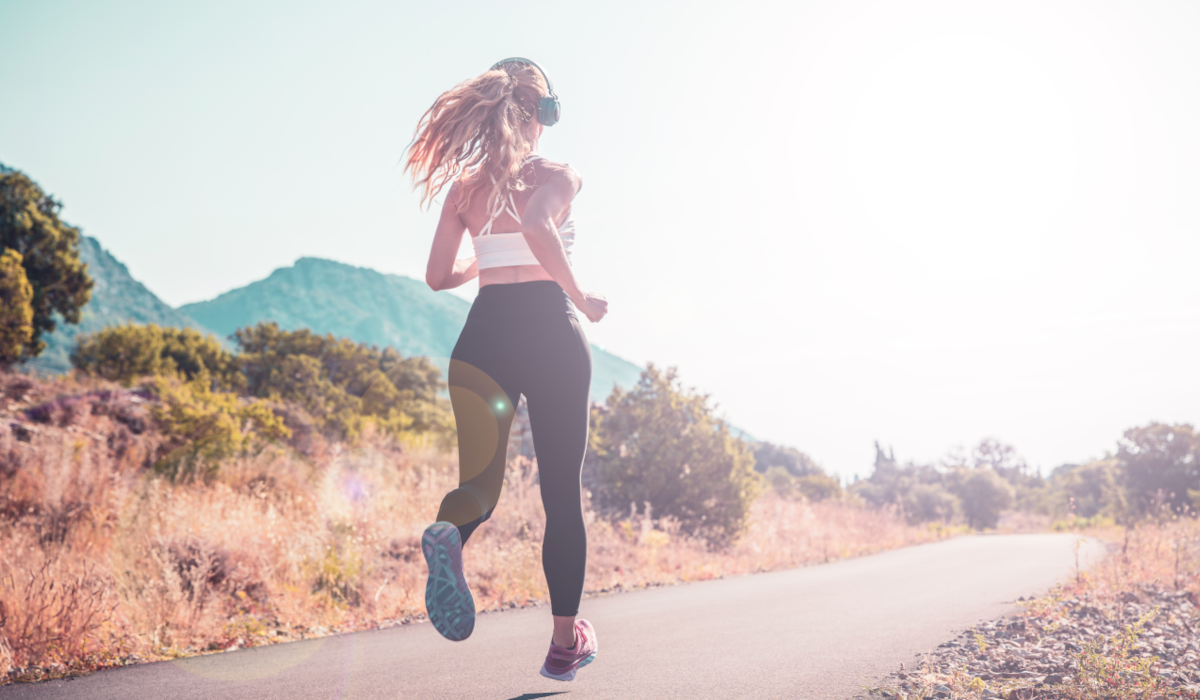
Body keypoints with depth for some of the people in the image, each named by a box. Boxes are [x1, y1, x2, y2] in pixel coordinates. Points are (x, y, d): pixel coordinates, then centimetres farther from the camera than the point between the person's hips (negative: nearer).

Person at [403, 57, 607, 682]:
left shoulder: (464, 184, 10)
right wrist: (580, 297, -13)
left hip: (484, 335, 3)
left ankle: (450, 535, -32)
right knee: (562, 490, 9)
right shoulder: (556, 176, -2)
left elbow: (438, 276, 9)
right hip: (550, 332, -3)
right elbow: (537, 226, -24)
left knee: (480, 477, 7)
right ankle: (565, 640, 17)